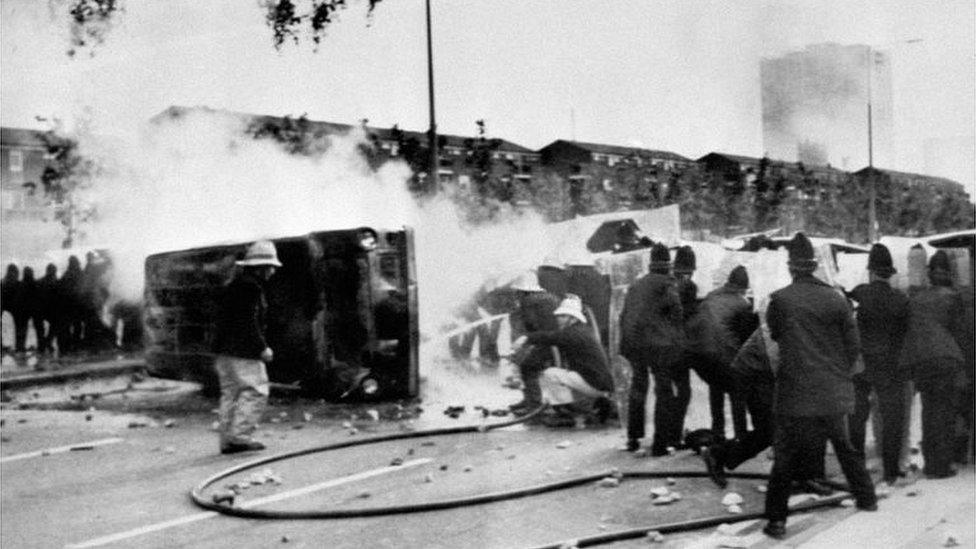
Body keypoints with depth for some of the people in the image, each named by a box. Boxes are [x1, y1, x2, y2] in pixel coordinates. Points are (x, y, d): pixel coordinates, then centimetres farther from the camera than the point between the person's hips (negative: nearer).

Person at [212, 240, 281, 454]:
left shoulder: (232, 286, 18)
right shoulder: (250, 288, -14)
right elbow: (249, 323, -20)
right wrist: (262, 348, -16)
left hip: (225, 351, 10)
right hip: (243, 352, -10)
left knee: (230, 393, 12)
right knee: (256, 391, -4)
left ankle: (227, 440, 14)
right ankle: (240, 436, -7)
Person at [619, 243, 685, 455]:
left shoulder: (635, 286, 18)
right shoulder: (666, 284, -2)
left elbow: (624, 316, 19)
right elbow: (675, 312, -8)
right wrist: (677, 339, 3)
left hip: (632, 343, 6)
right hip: (657, 344, -6)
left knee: (637, 388, 20)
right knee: (665, 391, 2)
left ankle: (633, 438, 25)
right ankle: (660, 443, 1)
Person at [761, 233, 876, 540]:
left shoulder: (780, 300, -11)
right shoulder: (836, 299, -3)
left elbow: (772, 334, 4)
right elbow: (853, 344, 3)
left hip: (796, 393, -3)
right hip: (834, 393, 3)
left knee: (786, 456, 3)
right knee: (844, 446, 24)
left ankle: (777, 520, 0)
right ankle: (866, 498, 36)